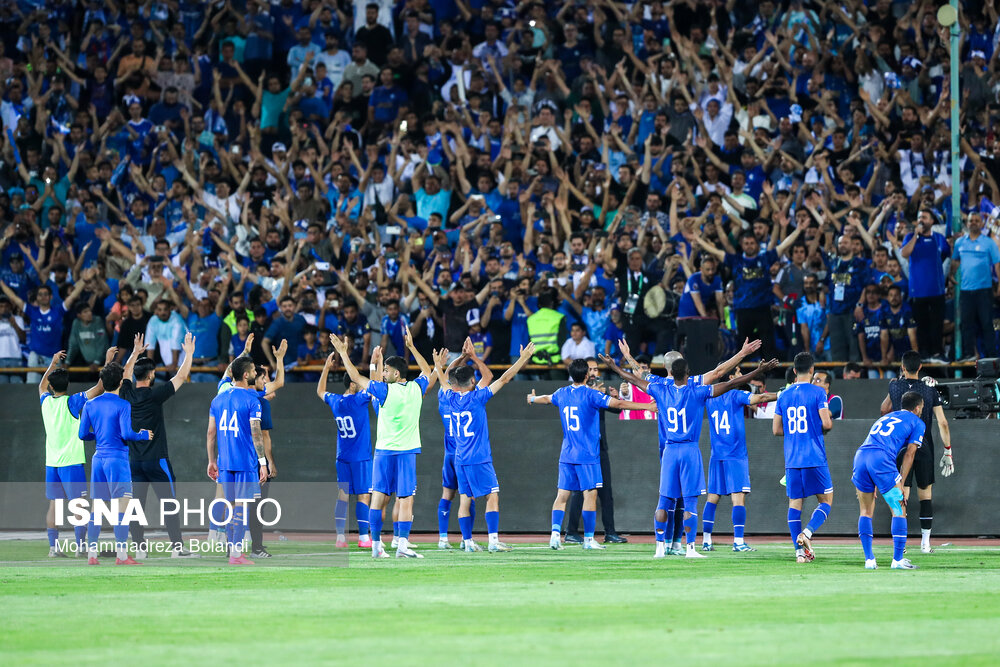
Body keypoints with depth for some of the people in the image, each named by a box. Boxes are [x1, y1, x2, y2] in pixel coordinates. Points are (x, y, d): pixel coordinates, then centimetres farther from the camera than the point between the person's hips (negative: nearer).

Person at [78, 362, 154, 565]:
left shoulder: (90, 405, 8)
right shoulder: (122, 405, -8)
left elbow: (83, 434, 8)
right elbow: (126, 433, -15)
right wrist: (143, 435, 3)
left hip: (98, 458, 6)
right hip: (117, 458, -6)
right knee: (122, 505, -5)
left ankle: (91, 554, 7)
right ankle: (121, 554, -11)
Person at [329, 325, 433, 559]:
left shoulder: (385, 390, -9)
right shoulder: (416, 389, 1)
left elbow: (356, 377, -1)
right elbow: (427, 372, 23)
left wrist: (343, 353, 9)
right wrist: (411, 346, 31)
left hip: (384, 451, -2)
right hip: (407, 451, 2)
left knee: (379, 496, 4)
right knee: (406, 500, -2)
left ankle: (376, 545, 3)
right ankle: (402, 544, -12)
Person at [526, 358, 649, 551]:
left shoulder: (562, 394, 9)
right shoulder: (590, 394, -10)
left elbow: (547, 399, 31)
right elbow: (618, 404, -18)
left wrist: (532, 399, 55)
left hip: (566, 455, 6)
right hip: (587, 455, -6)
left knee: (562, 495, 5)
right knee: (590, 495, -2)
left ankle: (555, 534, -7)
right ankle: (588, 539, -3)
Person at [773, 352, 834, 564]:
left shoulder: (784, 395, 9)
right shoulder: (818, 393, -6)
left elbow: (776, 429, 10)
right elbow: (826, 423, -12)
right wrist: (828, 423, 10)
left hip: (791, 459, 4)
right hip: (815, 458, -4)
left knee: (794, 503, 6)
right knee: (826, 500, 5)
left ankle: (799, 550, -1)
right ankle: (807, 532, -19)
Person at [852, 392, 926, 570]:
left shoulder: (884, 418, 36)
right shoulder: (917, 423, 18)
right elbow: (909, 454, 9)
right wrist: (900, 484, 7)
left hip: (860, 456, 6)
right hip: (882, 459, -6)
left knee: (866, 511, 16)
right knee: (899, 511, 3)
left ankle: (869, 559, 11)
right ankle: (898, 560, -1)